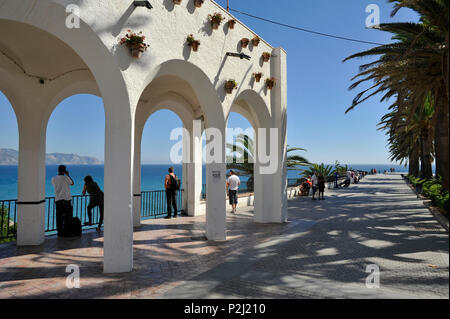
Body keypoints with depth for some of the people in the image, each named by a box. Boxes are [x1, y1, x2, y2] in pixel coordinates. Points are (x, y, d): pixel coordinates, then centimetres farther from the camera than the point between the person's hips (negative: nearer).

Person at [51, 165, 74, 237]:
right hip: (66, 199, -4)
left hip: (57, 200, 5)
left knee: (59, 217, 8)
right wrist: (68, 175, 11)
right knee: (67, 217, 2)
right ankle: (66, 232, 2)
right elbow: (72, 183, 7)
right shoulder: (65, 177, -10)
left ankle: (59, 232, 11)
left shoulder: (53, 178, 3)